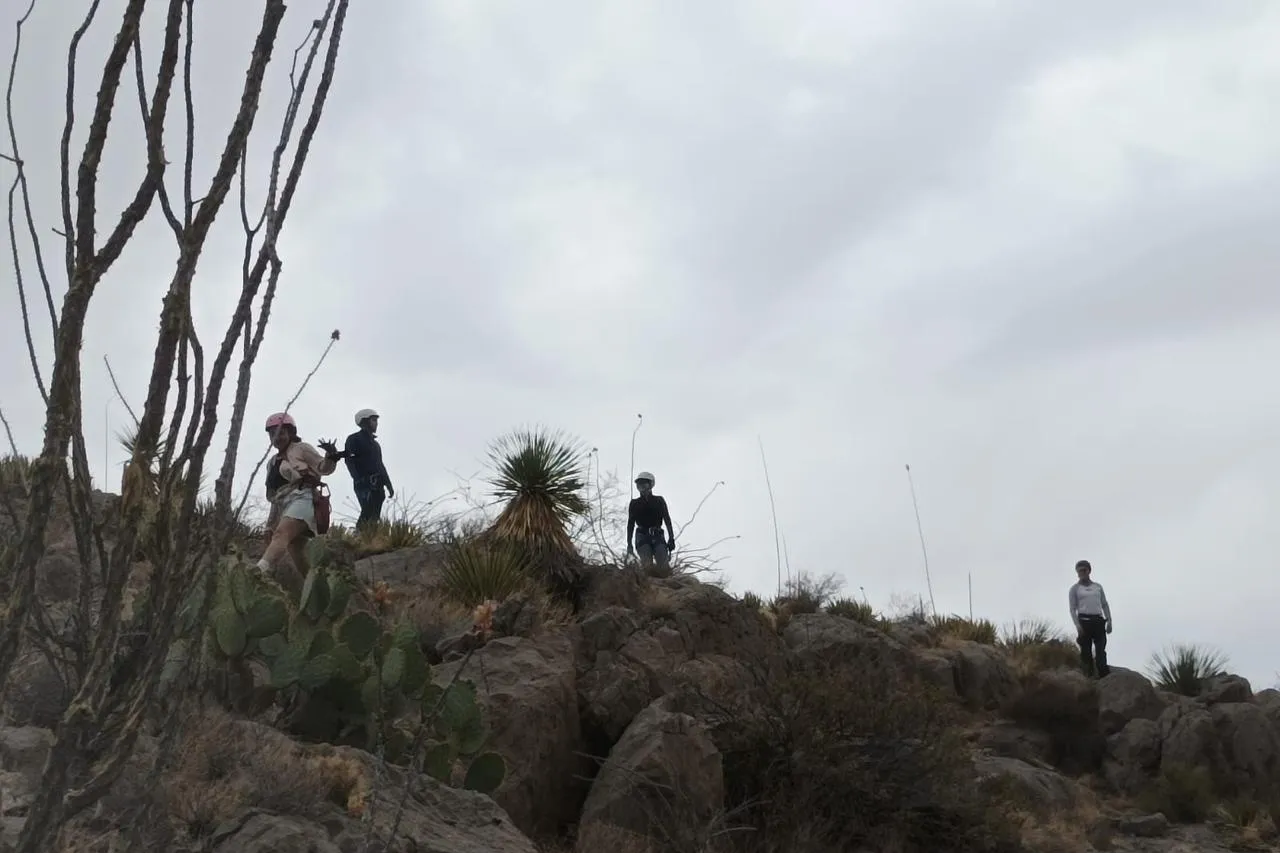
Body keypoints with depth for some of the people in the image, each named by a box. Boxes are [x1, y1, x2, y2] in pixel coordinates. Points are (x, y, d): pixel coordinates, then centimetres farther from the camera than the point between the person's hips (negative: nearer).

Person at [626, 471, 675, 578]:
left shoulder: (659, 501, 11)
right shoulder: (634, 504, 12)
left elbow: (667, 520, 6)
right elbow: (630, 524, 10)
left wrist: (671, 538, -5)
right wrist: (629, 544, 2)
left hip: (657, 536, 0)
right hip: (642, 536, 0)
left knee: (664, 568, -20)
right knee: (648, 567, -24)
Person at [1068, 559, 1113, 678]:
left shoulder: (1098, 586, 17)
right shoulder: (1075, 588, 8)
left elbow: (1105, 605, 16)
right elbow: (1073, 609, 1)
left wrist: (1109, 621, 4)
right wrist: (1077, 625, -12)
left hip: (1098, 620, 2)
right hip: (1084, 621, -2)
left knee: (1101, 650, -10)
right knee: (1086, 651, -3)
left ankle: (1104, 675, -19)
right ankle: (1089, 675, -1)